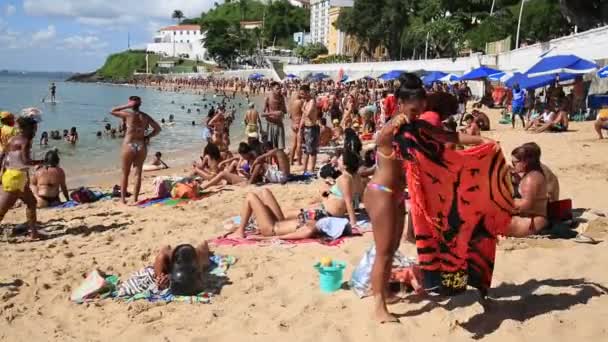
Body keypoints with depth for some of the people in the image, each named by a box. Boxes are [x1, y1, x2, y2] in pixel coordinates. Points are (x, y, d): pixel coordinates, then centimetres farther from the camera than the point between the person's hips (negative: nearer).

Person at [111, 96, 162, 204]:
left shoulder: (128, 115, -8)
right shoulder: (145, 117, 4)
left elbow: (113, 111, 5)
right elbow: (158, 129, 8)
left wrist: (127, 106, -1)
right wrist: (147, 137, 9)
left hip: (129, 145, -3)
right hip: (142, 146, 3)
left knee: (125, 174, 8)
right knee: (138, 173, 8)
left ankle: (123, 198, 11)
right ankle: (135, 198, 9)